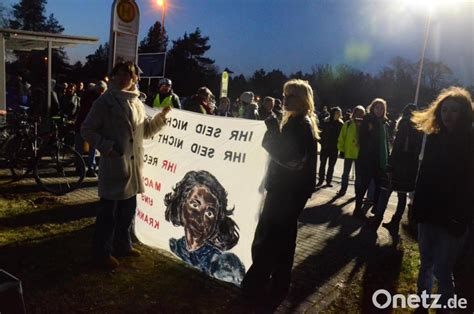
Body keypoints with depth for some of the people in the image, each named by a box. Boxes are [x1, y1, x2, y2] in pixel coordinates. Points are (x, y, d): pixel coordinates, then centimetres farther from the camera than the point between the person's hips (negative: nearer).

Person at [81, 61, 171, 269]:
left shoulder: (137, 103, 12)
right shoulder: (104, 101, -7)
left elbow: (146, 131, 18)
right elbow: (87, 130, -7)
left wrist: (162, 116, 5)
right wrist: (106, 146, -19)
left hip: (134, 164, 7)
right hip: (113, 164, -7)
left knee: (128, 208, 17)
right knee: (109, 210, 2)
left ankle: (122, 245, 34)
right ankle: (102, 252, 18)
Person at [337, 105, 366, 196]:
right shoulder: (348, 124, -2)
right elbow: (342, 138, -2)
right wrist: (341, 150, -6)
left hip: (360, 153, 1)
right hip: (349, 152, -1)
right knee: (346, 172, 9)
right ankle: (343, 189, 21)